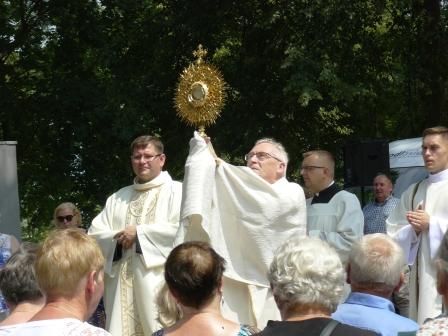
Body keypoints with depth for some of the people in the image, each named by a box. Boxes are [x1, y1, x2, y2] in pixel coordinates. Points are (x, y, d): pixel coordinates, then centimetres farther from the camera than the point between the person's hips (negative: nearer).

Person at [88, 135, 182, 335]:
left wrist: (139, 233, -8)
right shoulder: (118, 198, 20)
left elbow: (184, 228, -11)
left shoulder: (176, 191, 5)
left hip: (159, 283, -4)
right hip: (122, 286, 5)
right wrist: (119, 237, -7)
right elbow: (95, 234, 14)